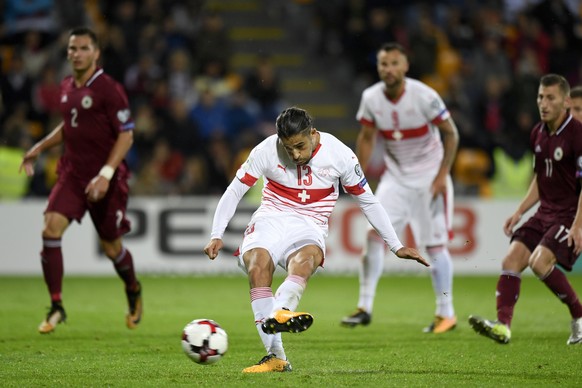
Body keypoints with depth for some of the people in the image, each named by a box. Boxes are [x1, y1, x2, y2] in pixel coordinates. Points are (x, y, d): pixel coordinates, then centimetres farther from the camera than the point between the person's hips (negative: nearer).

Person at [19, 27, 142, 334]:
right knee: (51, 229, -16)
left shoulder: (108, 89, -14)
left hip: (105, 179, -5)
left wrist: (106, 174, -23)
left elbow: (126, 135, -14)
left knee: (111, 247, 6)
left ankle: (134, 292, 38)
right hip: (72, 174, 5)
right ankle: (56, 307, -9)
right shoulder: (66, 87, 7)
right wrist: (40, 148, 14)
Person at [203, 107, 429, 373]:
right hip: (271, 220, 0)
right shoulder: (266, 151, -4)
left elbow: (367, 201, 8)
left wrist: (396, 247, 10)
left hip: (309, 228, 0)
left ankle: (279, 313, -68)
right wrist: (216, 236, -3)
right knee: (257, 268, -32)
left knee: (303, 262, -37)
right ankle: (275, 356, -35)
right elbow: (234, 192, 5)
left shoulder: (340, 155, -3)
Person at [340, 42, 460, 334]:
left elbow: (451, 133, -9)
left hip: (429, 176, -3)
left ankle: (446, 313, 10)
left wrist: (442, 175, -13)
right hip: (395, 176, 4)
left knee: (435, 244, -2)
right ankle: (365, 307, -4)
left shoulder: (423, 96, -19)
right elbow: (367, 137, 8)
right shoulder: (371, 98, -8)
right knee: (374, 234, -10)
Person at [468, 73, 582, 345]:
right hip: (545, 213, 8)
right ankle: (503, 325, -14)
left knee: (540, 262, -24)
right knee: (511, 260, -8)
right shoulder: (538, 133, 9)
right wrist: (519, 212, 13)